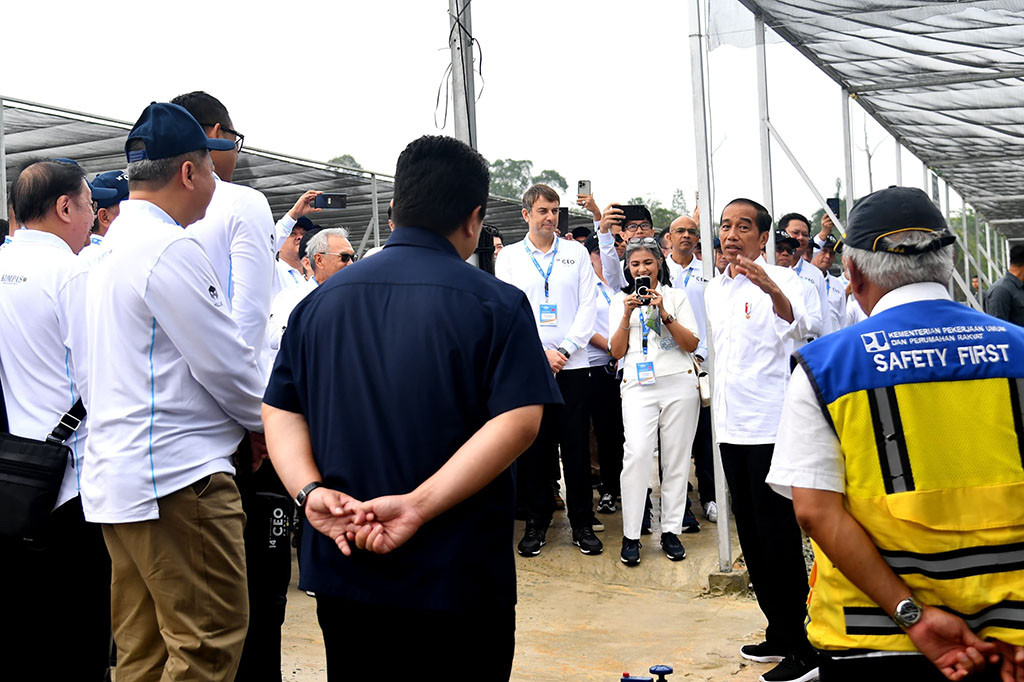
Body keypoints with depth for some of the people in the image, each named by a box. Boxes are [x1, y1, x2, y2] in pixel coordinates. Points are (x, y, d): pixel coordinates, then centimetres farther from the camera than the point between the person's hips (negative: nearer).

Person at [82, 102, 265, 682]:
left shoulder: (113, 248, 18)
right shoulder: (171, 248, -14)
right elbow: (227, 364, -13)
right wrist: (266, 420, 5)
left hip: (117, 476, 10)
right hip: (176, 478, -10)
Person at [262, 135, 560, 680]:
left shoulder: (321, 300, 5)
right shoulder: (495, 303, -10)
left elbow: (279, 411, 2)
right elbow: (518, 421, -21)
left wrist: (310, 490, -11)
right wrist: (417, 506, -23)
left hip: (341, 568, 4)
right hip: (458, 576, -4)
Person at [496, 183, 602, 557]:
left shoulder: (576, 253, 9)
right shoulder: (509, 256, 7)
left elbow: (587, 305, 4)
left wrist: (565, 349, -8)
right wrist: (541, 353, -9)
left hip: (572, 364, 1)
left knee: (577, 446, 3)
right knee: (533, 446, 3)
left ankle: (582, 523, 13)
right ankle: (537, 521, 15)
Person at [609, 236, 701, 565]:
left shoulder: (676, 295, 11)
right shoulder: (620, 300, 14)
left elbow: (692, 344, 2)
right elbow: (616, 352, 7)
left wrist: (664, 313, -8)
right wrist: (627, 315, -6)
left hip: (679, 382, 1)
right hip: (638, 386, -1)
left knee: (676, 458, 1)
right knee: (637, 452, -18)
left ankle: (671, 531, 12)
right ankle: (630, 535, -10)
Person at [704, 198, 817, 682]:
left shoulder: (780, 279, -9)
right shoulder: (714, 289, 13)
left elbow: (796, 327, -30)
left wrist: (773, 290, -48)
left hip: (770, 426, -8)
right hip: (731, 425, 8)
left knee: (779, 539, -4)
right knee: (751, 538, 14)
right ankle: (778, 634, 26)